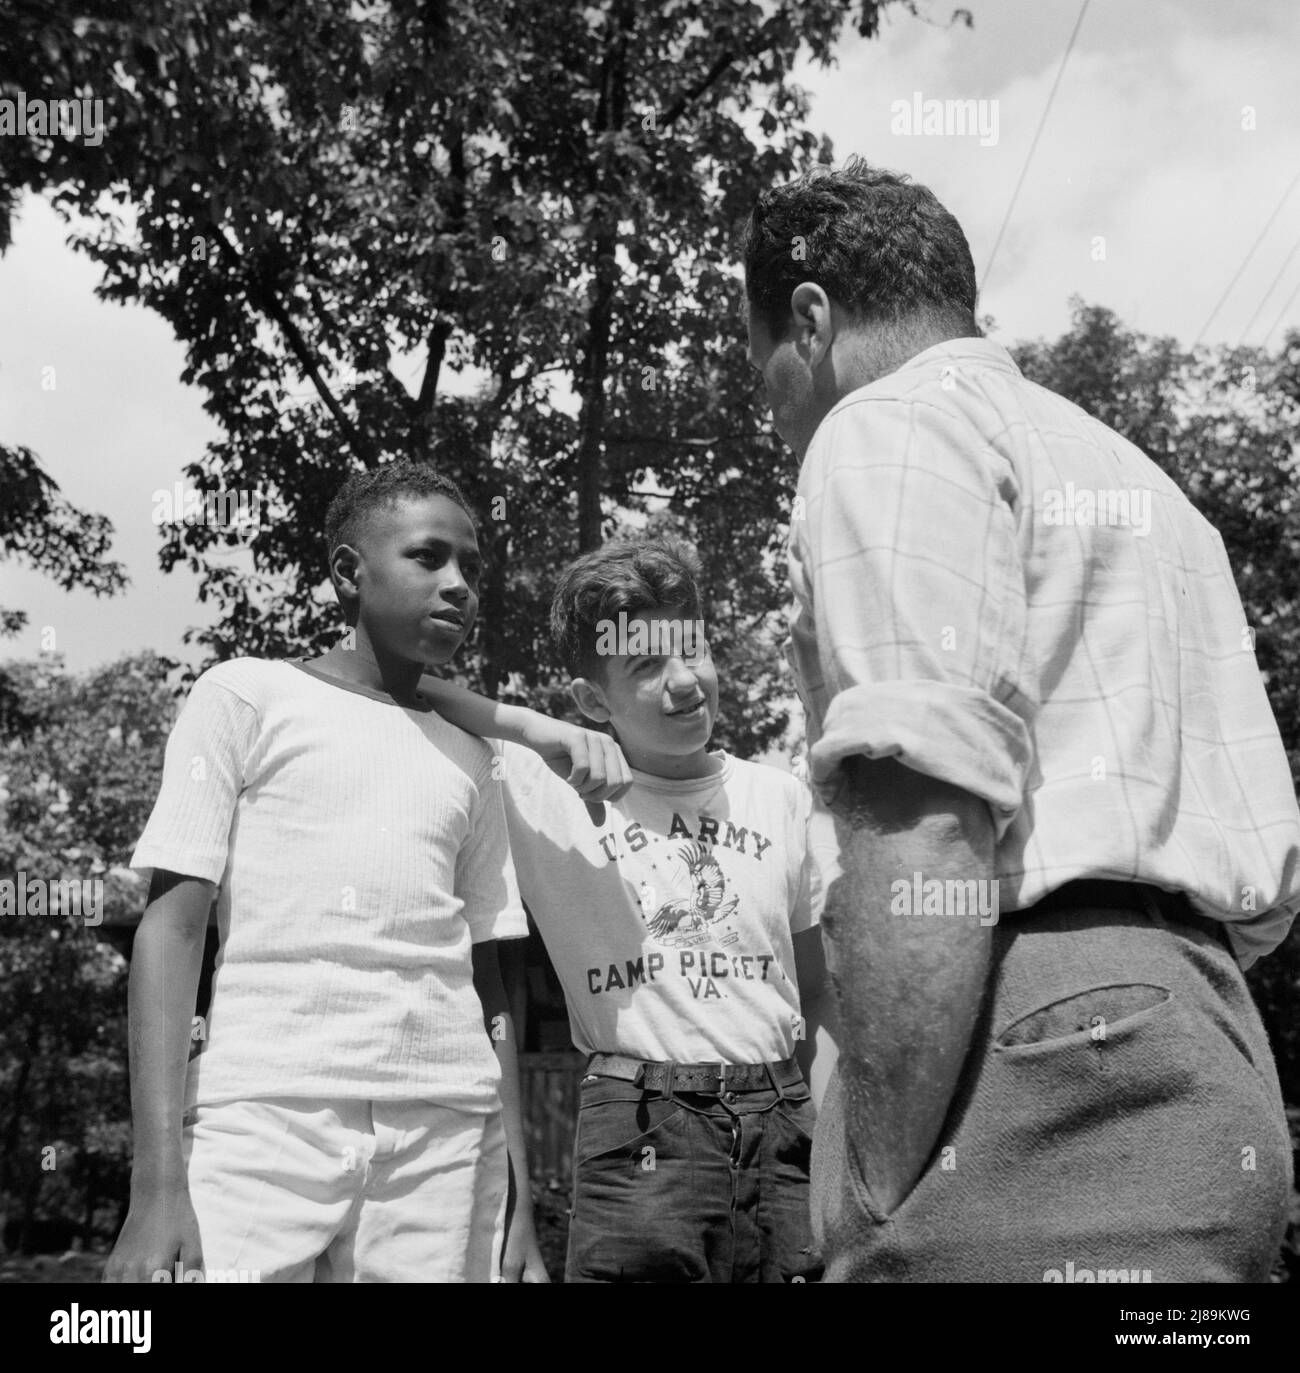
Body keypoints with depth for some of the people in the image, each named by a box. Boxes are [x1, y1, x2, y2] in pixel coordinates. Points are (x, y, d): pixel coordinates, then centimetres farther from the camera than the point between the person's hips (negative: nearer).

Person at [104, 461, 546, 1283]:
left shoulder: (469, 760, 17)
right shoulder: (248, 695, 5)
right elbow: (174, 926, -1)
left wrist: (519, 1199, 10)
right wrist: (158, 1180, -10)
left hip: (450, 1132, 4)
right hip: (267, 1120, -3)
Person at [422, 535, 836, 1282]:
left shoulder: (781, 797, 7)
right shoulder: (548, 794, -3)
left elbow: (818, 999, 13)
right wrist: (539, 732, -17)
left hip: (784, 1120, 3)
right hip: (641, 1133, -3)